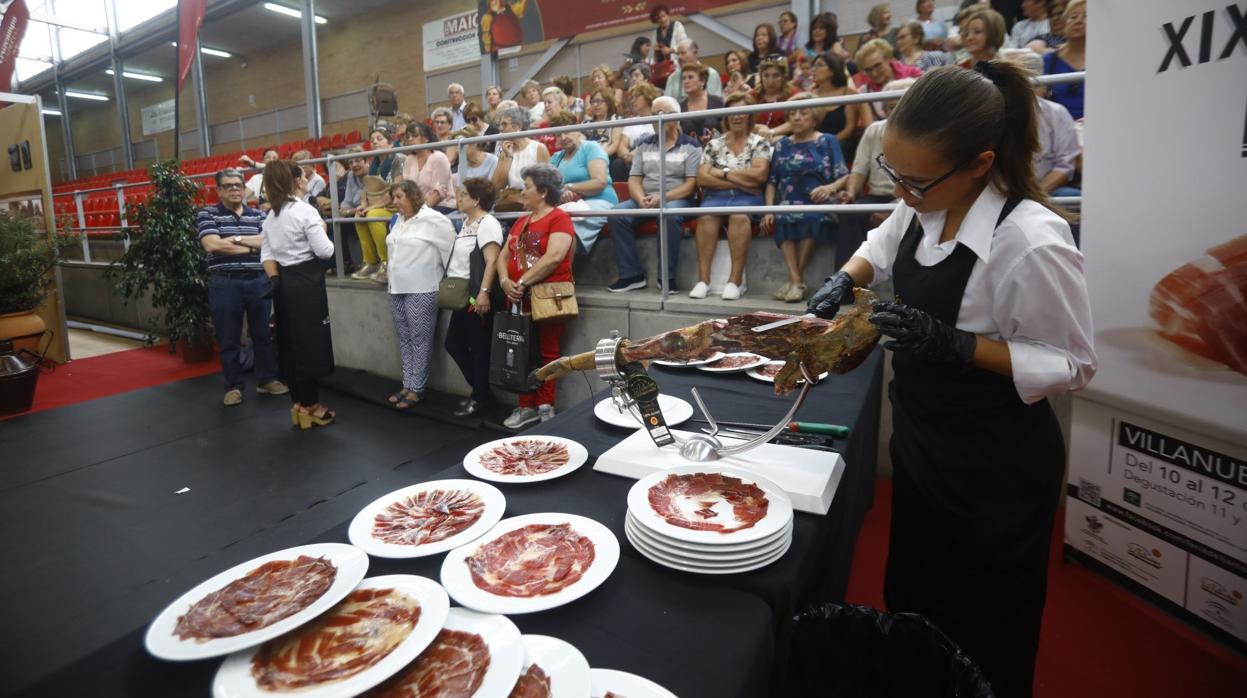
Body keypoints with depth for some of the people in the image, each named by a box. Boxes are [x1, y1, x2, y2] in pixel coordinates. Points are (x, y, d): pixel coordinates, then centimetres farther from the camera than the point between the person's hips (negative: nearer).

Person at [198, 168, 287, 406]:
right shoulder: (207, 214, 2)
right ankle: (233, 386, 17)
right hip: (224, 284, -2)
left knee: (263, 333, 10)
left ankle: (267, 379, 23)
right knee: (228, 339, 6)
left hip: (258, 281, 2)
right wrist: (253, 246, -8)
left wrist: (235, 238, -12)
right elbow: (212, 245, -13)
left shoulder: (258, 215, 9)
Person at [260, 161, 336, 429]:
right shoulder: (305, 211, -13)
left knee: (290, 342, 12)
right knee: (310, 343, 0)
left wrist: (274, 279, 6)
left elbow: (266, 253, 9)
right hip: (306, 281, -8)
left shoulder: (271, 215, 12)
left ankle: (298, 403, 21)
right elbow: (325, 251, -16)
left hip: (284, 281, 8)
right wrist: (322, 231, 1)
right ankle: (310, 406, 8)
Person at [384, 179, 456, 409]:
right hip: (397, 289, 8)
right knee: (404, 340, 12)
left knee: (420, 340, -2)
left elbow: (451, 251, -11)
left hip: (421, 291, -8)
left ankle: (417, 389, 5)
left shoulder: (433, 219, -11)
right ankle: (407, 385, 20)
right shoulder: (397, 220, 14)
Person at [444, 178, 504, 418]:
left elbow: (491, 262, -21)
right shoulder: (467, 222, 16)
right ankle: (480, 390, 25)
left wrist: (484, 293, -28)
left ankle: (481, 398, 13)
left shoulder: (487, 223, -13)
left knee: (478, 348, 0)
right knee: (453, 344, 14)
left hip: (477, 296, -10)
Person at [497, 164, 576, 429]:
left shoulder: (559, 218, -6)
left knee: (548, 354, 0)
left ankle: (545, 407, 8)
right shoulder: (520, 222, 18)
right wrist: (505, 281, -7)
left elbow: (554, 257, -19)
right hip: (518, 299, 7)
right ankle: (526, 407, 17)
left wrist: (522, 282, -16)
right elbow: (503, 256, 14)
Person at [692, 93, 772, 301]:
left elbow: (760, 174, -5)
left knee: (739, 215, -36)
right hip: (716, 196, 2)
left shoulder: (759, 143, 13)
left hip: (747, 197, -1)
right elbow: (702, 178, 3)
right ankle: (703, 279, -33)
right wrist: (740, 181, -4)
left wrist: (724, 173, -1)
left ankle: (736, 280, -34)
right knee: (706, 216, -33)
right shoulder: (714, 144, 18)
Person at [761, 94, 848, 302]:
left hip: (817, 205, -2)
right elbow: (772, 181, 14)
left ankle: (795, 279, -24)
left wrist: (829, 188, -19)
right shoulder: (782, 144, 21)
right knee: (782, 219, -33)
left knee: (810, 218, -35)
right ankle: (796, 280, -32)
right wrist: (769, 210, -2)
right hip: (788, 204, 2)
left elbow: (843, 177, 3)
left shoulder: (828, 141, 12)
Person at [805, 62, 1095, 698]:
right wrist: (846, 279, -5)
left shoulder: (1032, 242, -28)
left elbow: (1072, 365, -18)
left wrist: (953, 344, -30)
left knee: (979, 641, 15)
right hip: (922, 439, 7)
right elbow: (883, 246, 15)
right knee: (912, 598, 27)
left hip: (994, 470, -7)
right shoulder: (923, 206, -6)